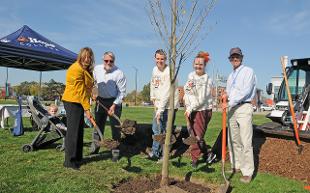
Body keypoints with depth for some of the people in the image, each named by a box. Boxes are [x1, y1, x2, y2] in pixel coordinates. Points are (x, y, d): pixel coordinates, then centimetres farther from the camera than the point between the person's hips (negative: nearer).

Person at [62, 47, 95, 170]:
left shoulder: (86, 70, 15)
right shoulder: (76, 69, -17)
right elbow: (80, 91, -21)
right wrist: (87, 109, -22)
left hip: (80, 102, 10)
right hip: (72, 102, -10)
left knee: (79, 131, 14)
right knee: (73, 131, -6)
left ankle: (77, 158, 25)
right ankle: (69, 161, 2)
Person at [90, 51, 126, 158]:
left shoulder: (119, 73, -15)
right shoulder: (97, 69, 0)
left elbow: (122, 92, -13)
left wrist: (114, 105, -17)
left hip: (114, 101, -4)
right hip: (100, 100, 5)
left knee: (115, 127, 0)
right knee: (98, 126, 12)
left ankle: (115, 151, 12)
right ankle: (94, 150, 25)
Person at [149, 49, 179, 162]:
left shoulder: (169, 72, -17)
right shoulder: (155, 69, 8)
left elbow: (167, 93, -22)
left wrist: (160, 109, -23)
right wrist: (153, 98, 8)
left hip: (169, 106, -7)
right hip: (158, 105, 7)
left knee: (167, 131, 1)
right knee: (156, 129, 12)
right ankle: (155, 152, 24)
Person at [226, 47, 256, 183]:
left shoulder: (248, 71, -2)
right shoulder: (230, 76, 21)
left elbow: (246, 91, -14)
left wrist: (230, 102, -18)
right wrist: (225, 97, 0)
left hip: (244, 107, -7)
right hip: (232, 108, 7)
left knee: (245, 142, -9)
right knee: (233, 140, 11)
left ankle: (247, 172, -2)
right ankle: (236, 166, 23)